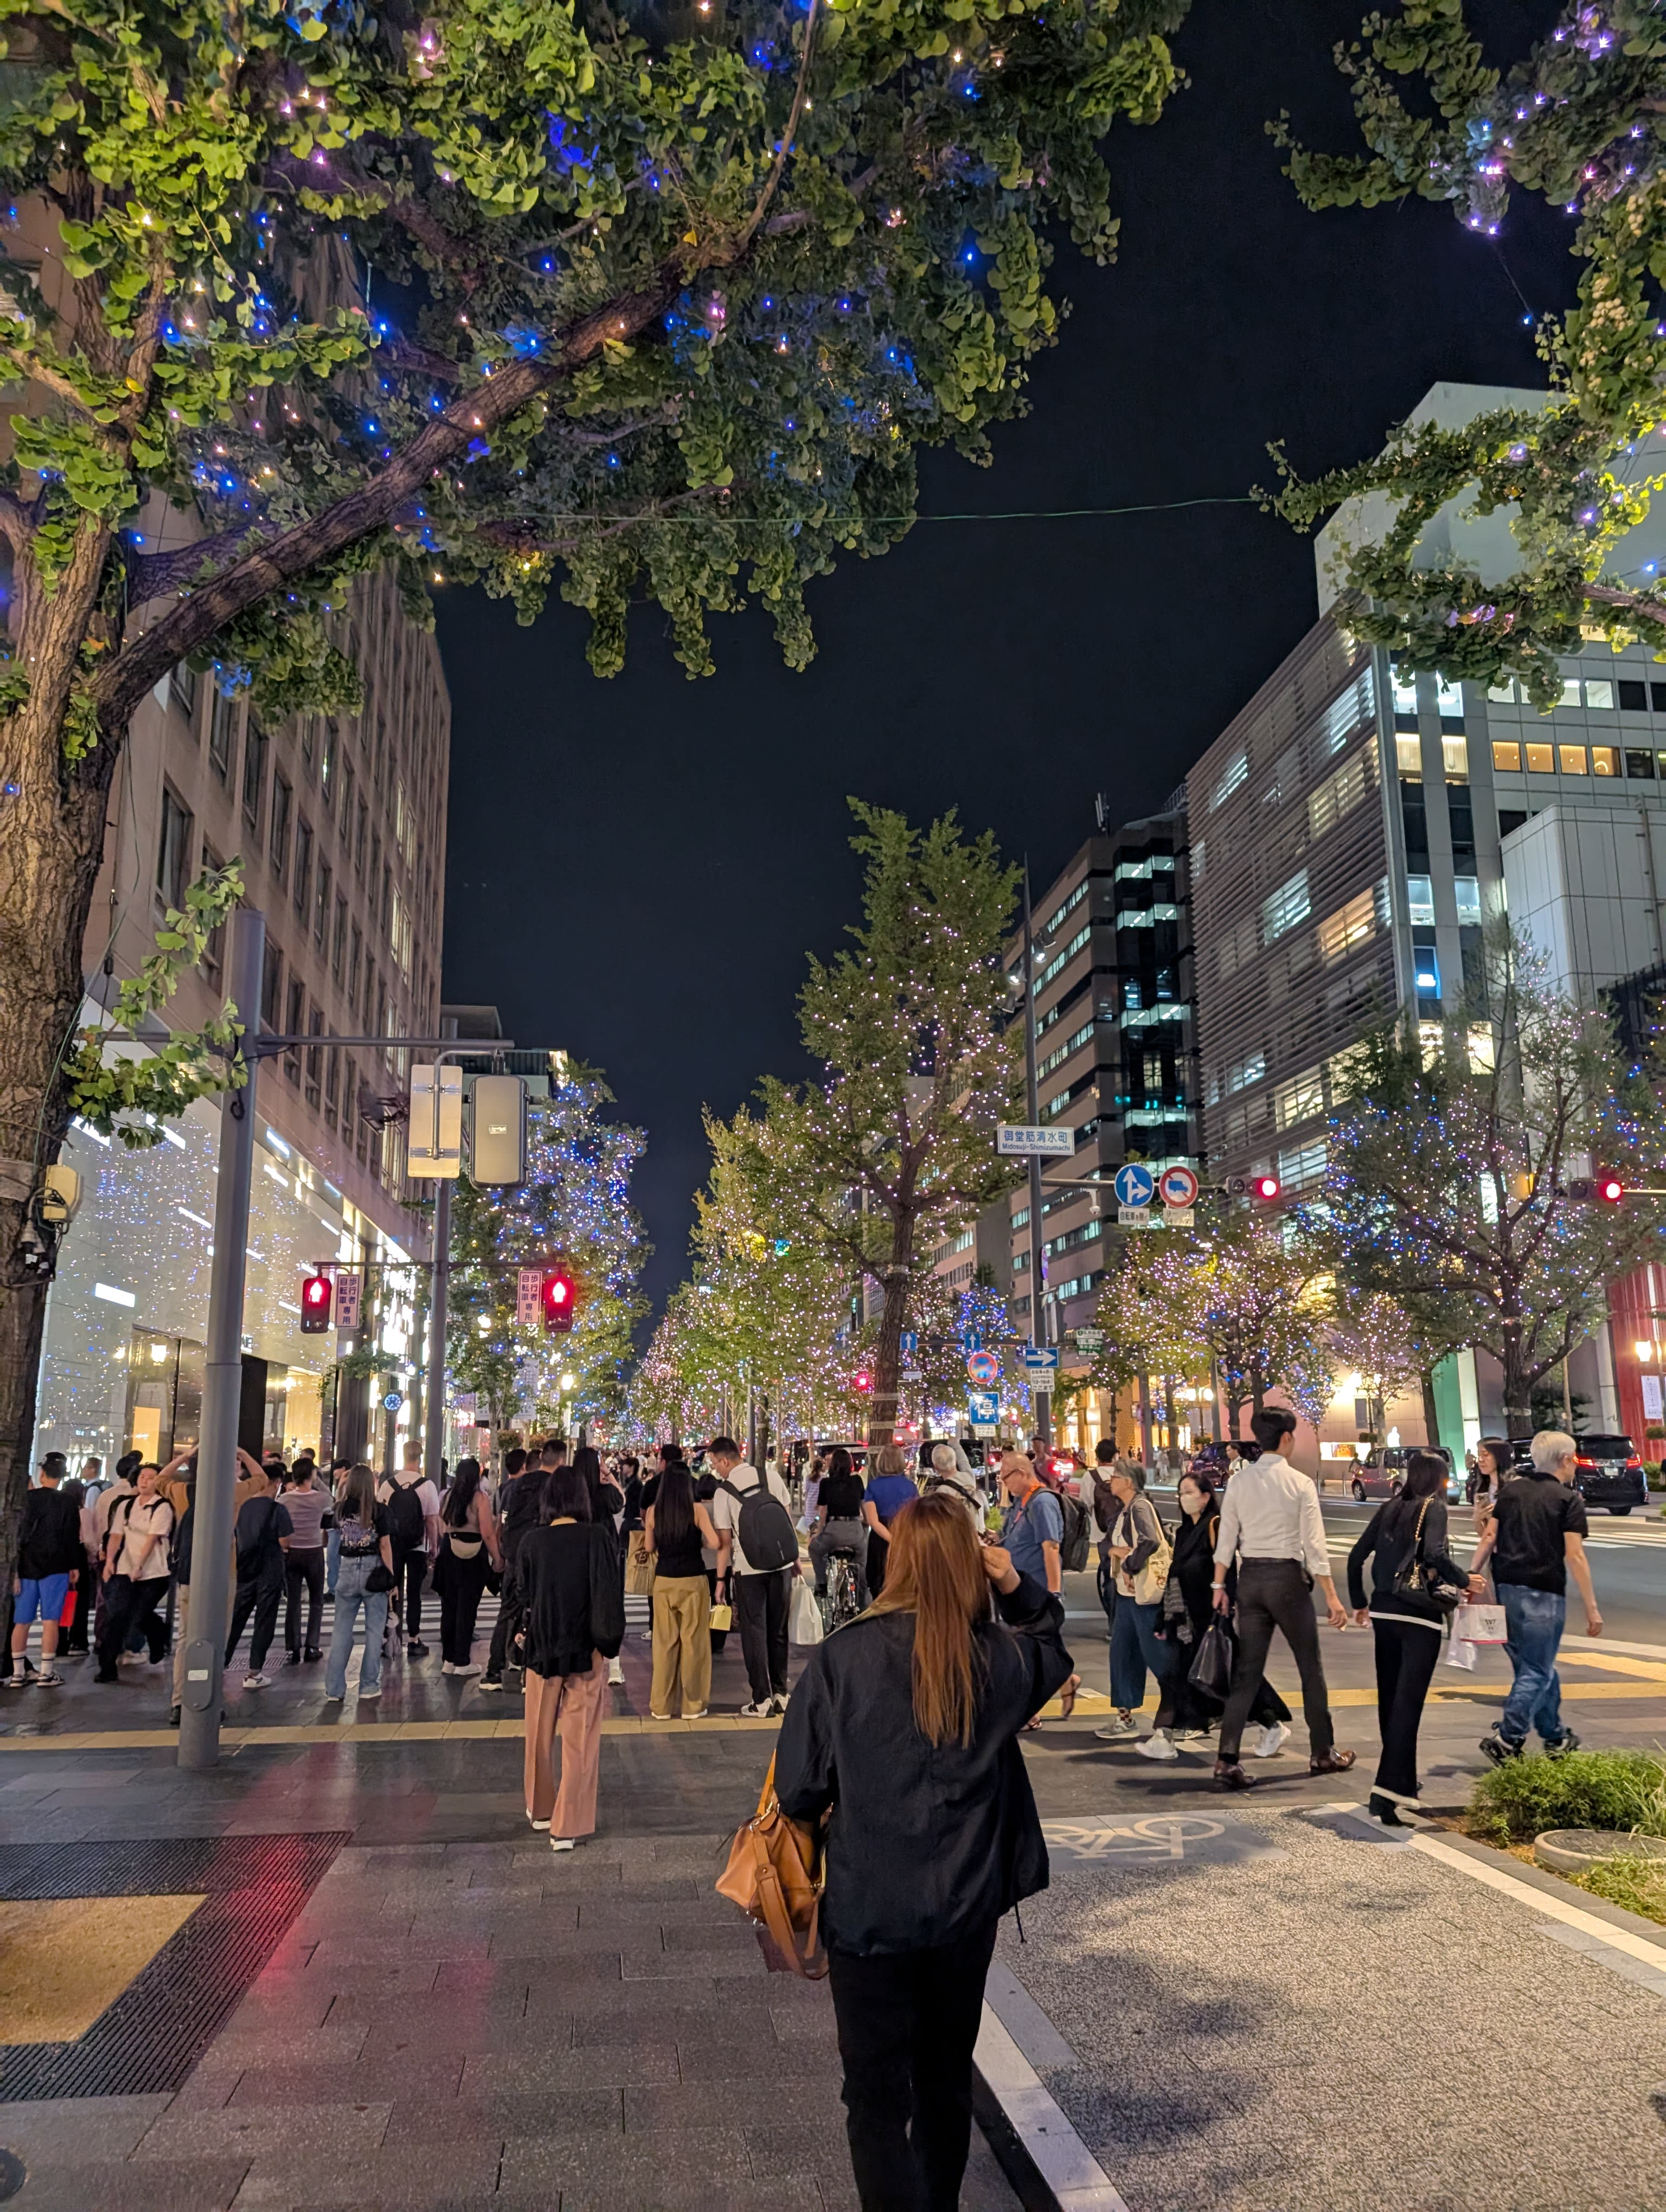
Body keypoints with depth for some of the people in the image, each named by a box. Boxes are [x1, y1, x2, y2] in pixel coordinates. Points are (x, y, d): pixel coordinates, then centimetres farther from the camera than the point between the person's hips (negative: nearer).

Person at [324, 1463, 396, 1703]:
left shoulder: (341, 1508, 0)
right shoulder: (380, 1510, -8)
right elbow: (385, 1545, -8)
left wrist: (341, 1486, 19)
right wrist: (392, 1577, -2)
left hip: (347, 1570, 3)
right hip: (373, 1570, -3)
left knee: (341, 1630, 9)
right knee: (374, 1630, 7)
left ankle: (334, 1689, 11)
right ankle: (369, 1687, 10)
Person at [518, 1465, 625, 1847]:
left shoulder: (533, 1541, -5)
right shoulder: (598, 1538, -12)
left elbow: (525, 1594, 9)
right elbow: (609, 1595, -13)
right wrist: (609, 1643, -4)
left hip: (542, 1647, 2)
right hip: (586, 1649, -2)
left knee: (540, 1734, 20)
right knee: (580, 1741, 6)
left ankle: (541, 1809, 35)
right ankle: (567, 1826, 6)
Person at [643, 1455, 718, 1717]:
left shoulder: (653, 1512, -2)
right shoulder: (697, 1510, -10)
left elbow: (650, 1547, 7)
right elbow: (714, 1543, -13)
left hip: (664, 1581, 2)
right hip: (693, 1581, -2)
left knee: (665, 1642, 11)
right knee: (693, 1641, 6)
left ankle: (662, 1705, 17)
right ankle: (693, 1705, 12)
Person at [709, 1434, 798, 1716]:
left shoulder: (723, 1492, -8)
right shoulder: (772, 1477, 2)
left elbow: (724, 1541, -7)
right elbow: (789, 1518, 7)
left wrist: (721, 1578, 1)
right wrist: (795, 1556, 17)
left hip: (748, 1570, -4)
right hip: (782, 1565, 4)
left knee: (754, 1633, 6)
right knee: (778, 1630, 15)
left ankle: (761, 1700, 6)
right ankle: (780, 1694, 21)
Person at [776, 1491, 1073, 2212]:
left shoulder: (841, 1658, -20)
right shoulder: (1000, 1659, -10)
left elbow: (799, 1789, -12)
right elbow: (1051, 1646, 15)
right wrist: (1017, 1586, -3)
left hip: (869, 1910, -3)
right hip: (967, 1908, 4)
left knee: (878, 2093, 12)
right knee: (947, 2078, 24)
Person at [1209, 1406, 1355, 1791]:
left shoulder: (1239, 1481, 2)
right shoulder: (1300, 1482, -8)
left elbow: (1226, 1540, 4)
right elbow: (1314, 1544, -10)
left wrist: (1220, 1587, 12)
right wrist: (1331, 1596, -6)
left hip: (1250, 1577, 4)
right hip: (1288, 1576, -4)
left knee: (1247, 1670, 5)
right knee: (1311, 1668, 14)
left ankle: (1228, 1758, -3)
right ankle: (1322, 1753, 26)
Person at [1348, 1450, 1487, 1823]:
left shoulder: (1389, 1509, 12)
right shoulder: (1433, 1508, -5)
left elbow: (1357, 1556, 10)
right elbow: (1434, 1554, -21)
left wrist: (1359, 1603, 17)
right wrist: (1465, 1581, -6)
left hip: (1383, 1612, 6)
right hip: (1420, 1616, -6)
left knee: (1389, 1701, 15)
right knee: (1407, 1704, -7)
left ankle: (1404, 1784, 28)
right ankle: (1387, 1791, -15)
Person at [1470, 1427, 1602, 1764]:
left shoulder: (1511, 1490, 11)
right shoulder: (1569, 1499, -5)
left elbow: (1489, 1537, 6)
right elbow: (1575, 1555, -11)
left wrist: (1471, 1577, 8)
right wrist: (1592, 1608, -8)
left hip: (1507, 1588, 6)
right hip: (1543, 1593, -6)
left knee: (1536, 1666, 19)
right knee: (1537, 1672, -1)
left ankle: (1556, 1737, 30)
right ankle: (1506, 1738, -12)